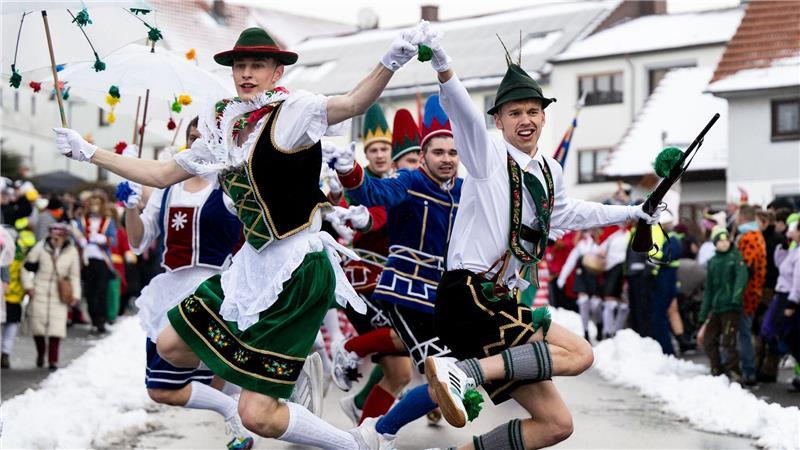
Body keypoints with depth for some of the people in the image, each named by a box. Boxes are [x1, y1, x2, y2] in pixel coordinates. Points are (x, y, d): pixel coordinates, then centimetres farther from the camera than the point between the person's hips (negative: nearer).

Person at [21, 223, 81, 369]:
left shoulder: (72, 252, -2)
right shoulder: (41, 247, -4)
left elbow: (75, 275, 6)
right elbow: (26, 267, 4)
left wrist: (75, 294, 0)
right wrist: (28, 286, -2)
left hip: (59, 294, -1)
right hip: (40, 292, 1)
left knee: (56, 327, -9)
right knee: (37, 324, 3)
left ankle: (53, 360, 0)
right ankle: (40, 354, 27)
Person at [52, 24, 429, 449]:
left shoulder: (291, 113, -12)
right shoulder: (224, 130, 8)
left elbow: (354, 102, -31)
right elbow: (162, 175, 19)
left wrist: (390, 62, -50)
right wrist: (89, 153, 21)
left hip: (297, 271, -8)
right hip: (251, 265, 8)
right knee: (170, 346, 18)